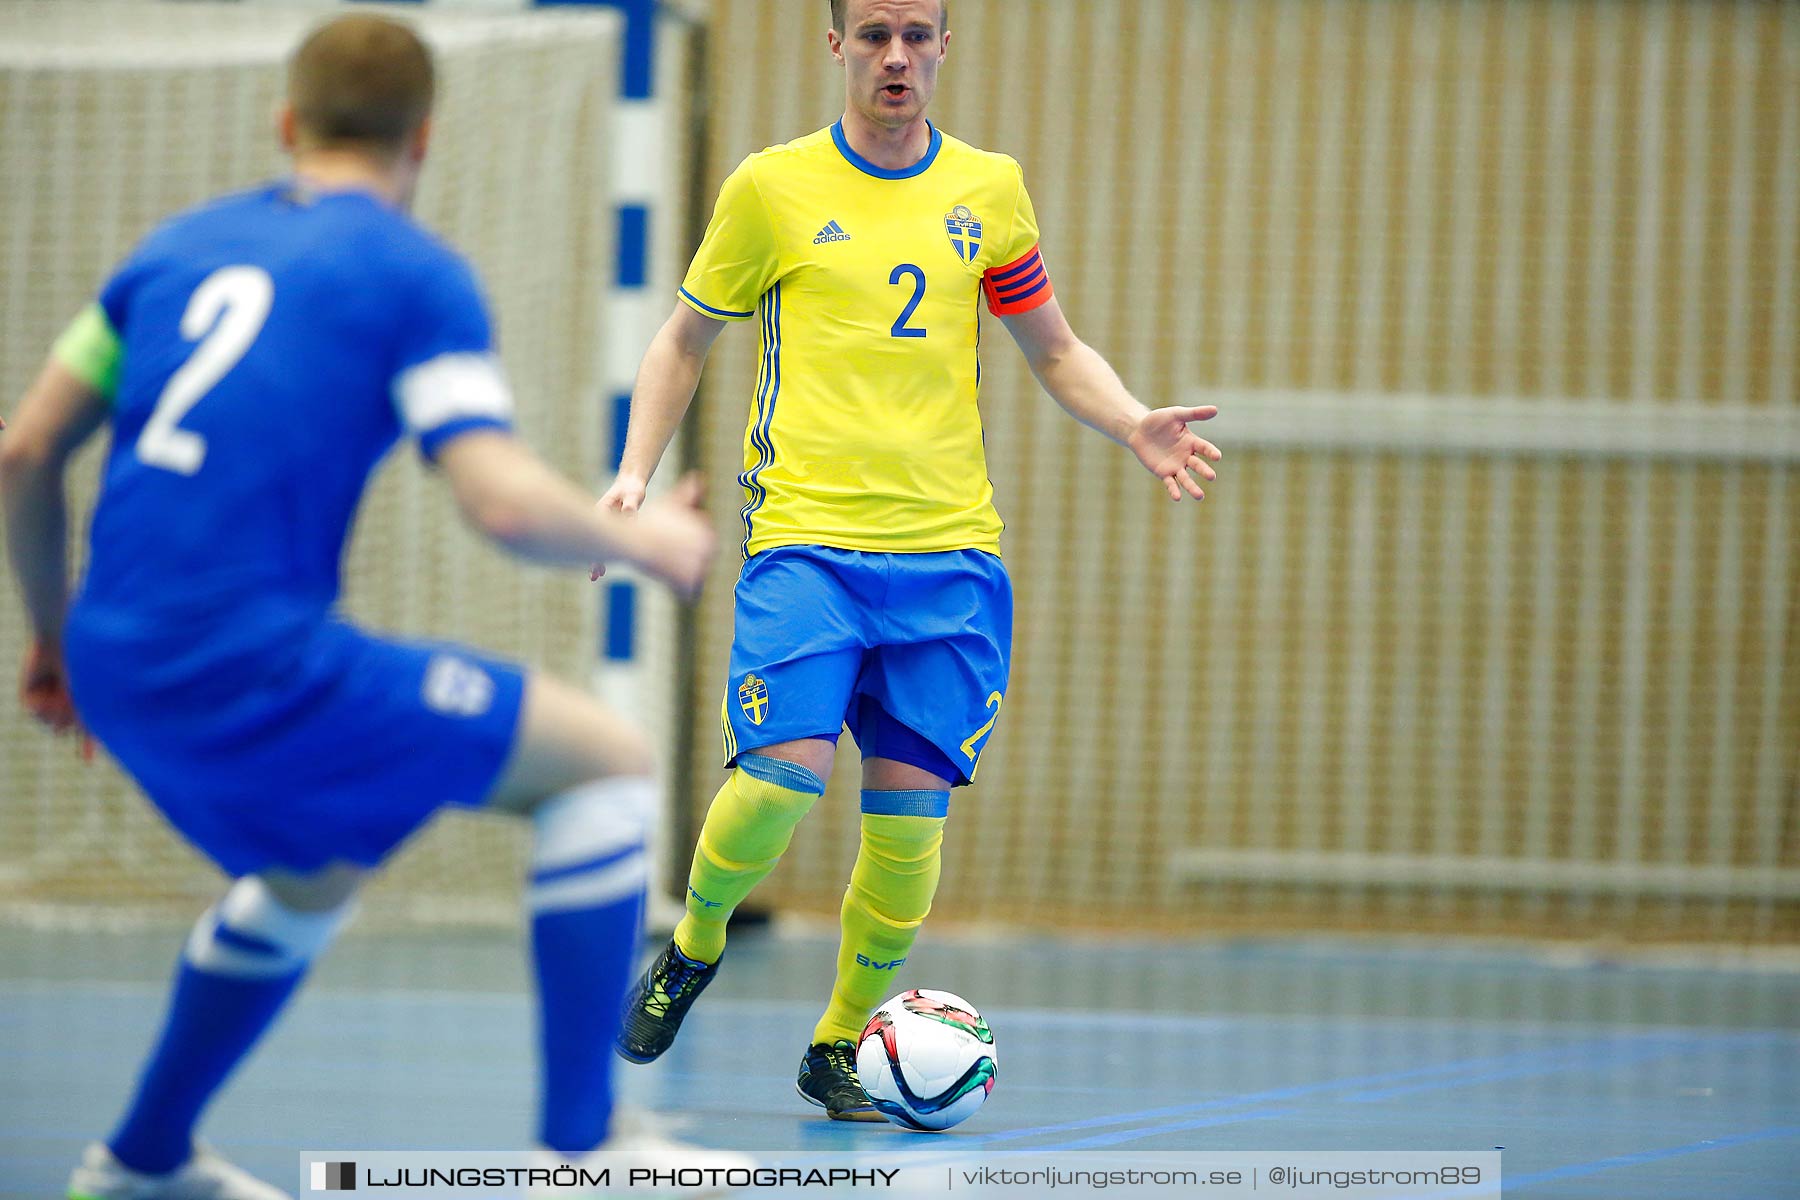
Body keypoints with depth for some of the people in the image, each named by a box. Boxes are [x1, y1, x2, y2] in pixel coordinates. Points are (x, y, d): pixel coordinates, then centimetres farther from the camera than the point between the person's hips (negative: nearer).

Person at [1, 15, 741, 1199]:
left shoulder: (186, 245, 15)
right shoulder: (415, 273, -2)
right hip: (256, 673, -7)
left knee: (313, 874, 34)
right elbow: (502, 500, -14)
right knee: (607, 763, 4)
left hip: (120, 672, 7)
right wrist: (643, 540, 4)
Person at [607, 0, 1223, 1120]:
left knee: (912, 810, -3)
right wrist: (635, 471, 1)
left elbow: (1056, 351, 19)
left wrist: (1135, 426, 0)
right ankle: (695, 945, 12)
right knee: (783, 773, -18)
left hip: (948, 545, 3)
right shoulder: (772, 187, 3)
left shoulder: (990, 188, 11)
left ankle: (840, 1047, 15)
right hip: (805, 537, -3)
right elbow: (686, 338, 13)